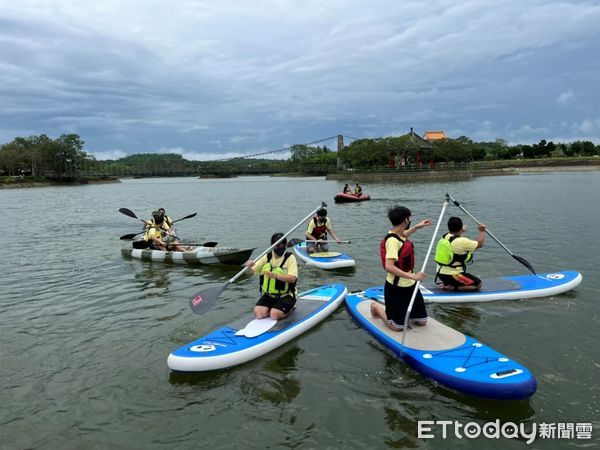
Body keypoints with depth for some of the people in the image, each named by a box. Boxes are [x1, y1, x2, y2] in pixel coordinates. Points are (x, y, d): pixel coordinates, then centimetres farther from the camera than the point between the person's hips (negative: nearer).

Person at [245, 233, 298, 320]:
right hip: (268, 295, 3)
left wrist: (275, 275, -36)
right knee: (258, 313, -20)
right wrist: (249, 267, -26)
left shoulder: (290, 258, -9)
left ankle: (289, 307, 6)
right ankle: (273, 308, 10)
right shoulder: (266, 258, 2)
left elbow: (292, 278, -21)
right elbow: (250, 272, -1)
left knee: (274, 315, -25)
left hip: (285, 295, -3)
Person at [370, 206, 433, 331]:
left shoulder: (399, 234, 2)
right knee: (397, 327, 4)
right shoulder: (392, 240, -25)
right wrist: (413, 276, -35)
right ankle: (376, 307, 25)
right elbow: (389, 267, -34)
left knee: (422, 321, 13)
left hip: (410, 285, 9)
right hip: (396, 288, -9)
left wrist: (417, 227, 32)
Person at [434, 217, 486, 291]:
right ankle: (453, 288, -10)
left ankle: (445, 284, 10)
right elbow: (479, 244, -9)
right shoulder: (461, 241, -21)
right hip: (452, 275, -9)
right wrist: (482, 231, 5)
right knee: (478, 284, 2)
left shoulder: (444, 237, 3)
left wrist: (460, 232, 41)